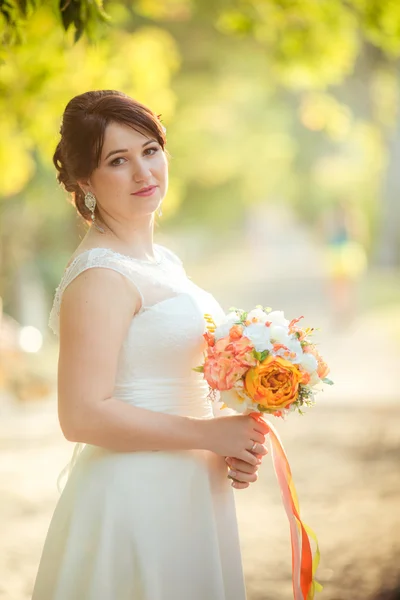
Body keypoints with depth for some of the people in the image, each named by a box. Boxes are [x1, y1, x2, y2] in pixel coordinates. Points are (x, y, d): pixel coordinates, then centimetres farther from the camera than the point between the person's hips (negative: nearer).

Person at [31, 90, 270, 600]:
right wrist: (209, 433, -17)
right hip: (134, 497, -9)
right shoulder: (100, 275, -17)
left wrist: (232, 447, 2)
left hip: (190, 494, 9)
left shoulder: (165, 261, 11)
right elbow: (82, 416, -24)